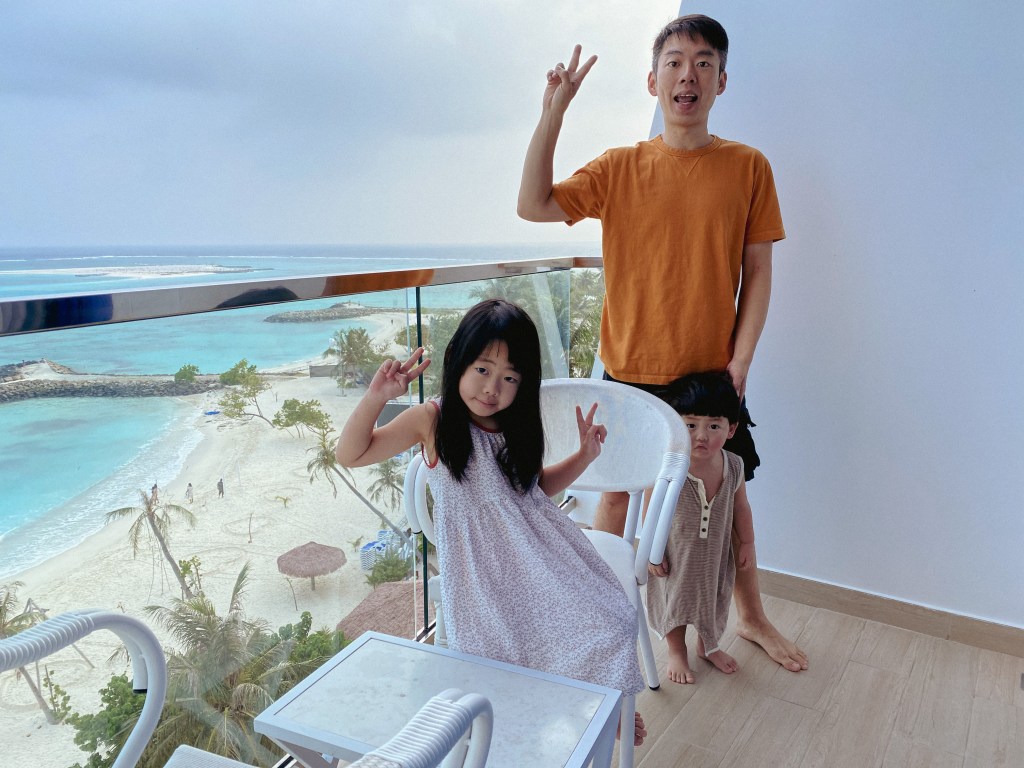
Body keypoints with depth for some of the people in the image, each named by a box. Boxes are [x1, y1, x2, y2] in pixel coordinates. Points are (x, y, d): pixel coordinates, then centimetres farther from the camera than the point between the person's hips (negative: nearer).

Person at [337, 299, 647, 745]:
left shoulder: (517, 427, 6)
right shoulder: (432, 420, -7)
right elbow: (350, 455, -8)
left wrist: (583, 456, 6)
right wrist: (376, 398, -23)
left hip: (536, 547, 4)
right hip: (479, 560, -3)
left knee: (605, 621, -8)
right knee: (496, 650, -20)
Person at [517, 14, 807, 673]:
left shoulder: (748, 167, -2)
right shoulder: (620, 168, -2)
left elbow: (758, 273, 0)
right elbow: (534, 206, -12)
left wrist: (740, 361, -6)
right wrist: (554, 112, -17)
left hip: (712, 373, 1)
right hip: (630, 370, 0)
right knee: (616, 494, 11)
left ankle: (751, 616, 38)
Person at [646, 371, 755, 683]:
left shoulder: (733, 466, -17)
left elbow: (741, 508, 0)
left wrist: (747, 544, 6)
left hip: (716, 555, 4)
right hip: (676, 555, -3)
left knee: (713, 602, 26)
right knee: (674, 602, 20)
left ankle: (708, 646, 54)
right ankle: (676, 653, 47)